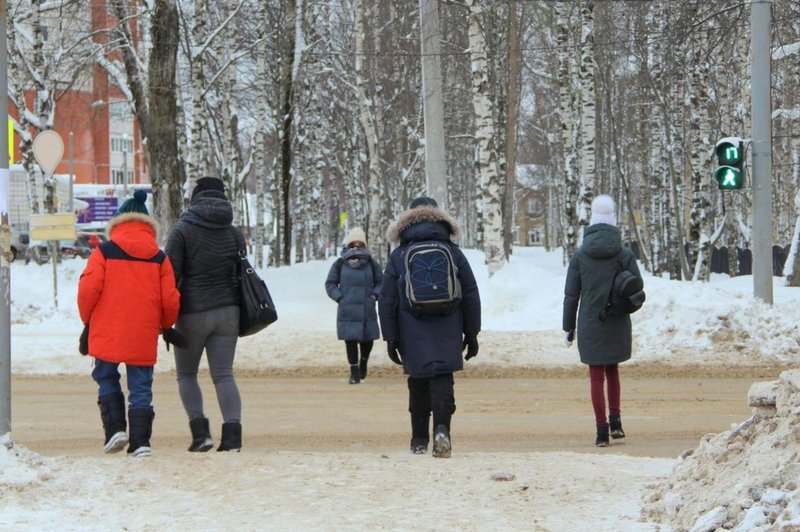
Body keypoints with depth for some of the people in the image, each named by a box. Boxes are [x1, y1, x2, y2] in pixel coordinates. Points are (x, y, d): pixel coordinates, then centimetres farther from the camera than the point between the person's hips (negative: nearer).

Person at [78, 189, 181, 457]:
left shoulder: (104, 253, -2)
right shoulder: (159, 258, 4)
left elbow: (88, 289, -8)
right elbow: (170, 300, 2)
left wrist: (87, 320, 9)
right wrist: (165, 326, 21)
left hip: (107, 334, -1)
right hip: (143, 336, 1)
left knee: (106, 378, 17)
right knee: (141, 387, 7)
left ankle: (115, 428, 1)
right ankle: (140, 441, 1)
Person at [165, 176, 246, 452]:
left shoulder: (182, 231, -8)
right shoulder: (234, 234, 7)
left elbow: (171, 276, -10)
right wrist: (242, 316, 20)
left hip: (193, 313, -4)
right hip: (227, 312, 4)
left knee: (186, 374, 11)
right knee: (224, 374, 3)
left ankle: (200, 431, -2)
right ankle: (232, 433, -11)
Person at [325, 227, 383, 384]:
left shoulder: (371, 263, 4)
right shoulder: (340, 264, 1)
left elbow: (380, 282, 14)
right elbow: (330, 283, 9)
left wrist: (374, 295, -2)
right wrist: (340, 298, -4)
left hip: (367, 310, 1)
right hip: (347, 311, -1)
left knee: (367, 339, 6)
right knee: (350, 341, -2)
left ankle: (363, 362, 35)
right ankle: (354, 373, 6)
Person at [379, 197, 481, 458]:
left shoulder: (399, 255, 4)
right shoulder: (453, 252, 6)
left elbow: (387, 301, 4)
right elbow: (471, 296, 8)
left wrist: (390, 337, 9)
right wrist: (471, 333, 14)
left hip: (413, 337, 0)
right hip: (447, 335, 0)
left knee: (418, 385, 10)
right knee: (443, 381, -3)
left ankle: (419, 440, 13)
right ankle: (441, 428, -25)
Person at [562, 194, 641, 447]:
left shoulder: (579, 256, -3)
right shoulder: (625, 255, -3)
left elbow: (571, 296, 0)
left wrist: (568, 328, 7)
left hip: (590, 325, -1)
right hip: (617, 325, 1)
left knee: (597, 377, 3)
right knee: (612, 371, 20)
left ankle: (602, 430, 1)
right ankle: (615, 421, 12)